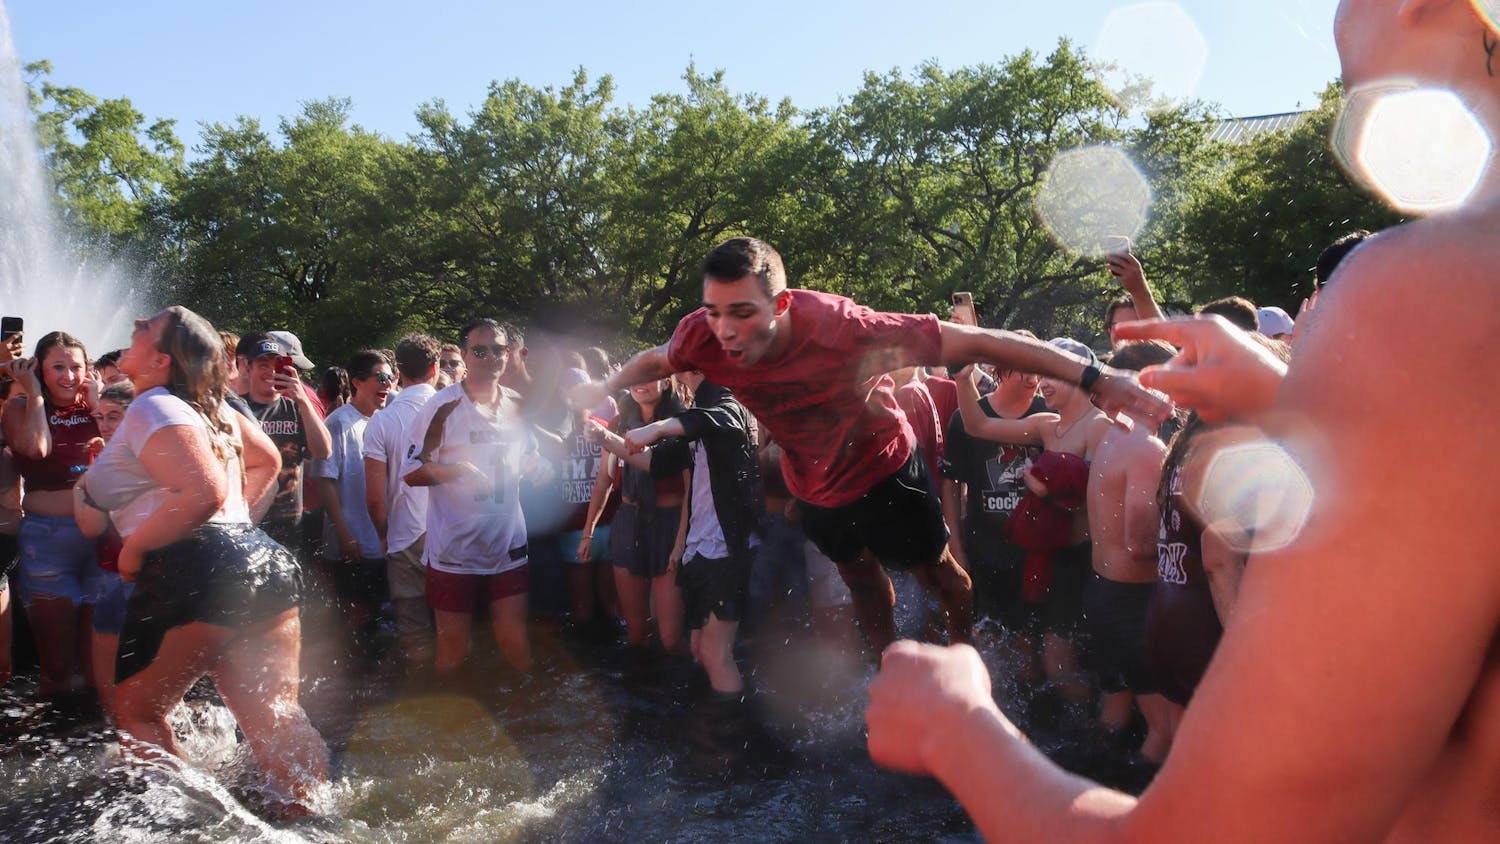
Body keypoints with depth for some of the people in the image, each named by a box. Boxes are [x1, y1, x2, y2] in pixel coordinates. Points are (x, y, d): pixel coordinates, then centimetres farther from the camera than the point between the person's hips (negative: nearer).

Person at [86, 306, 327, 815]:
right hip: (262, 559, 8)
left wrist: (133, 548, -10)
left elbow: (205, 493, -22)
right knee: (273, 715, 9)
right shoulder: (208, 406, 18)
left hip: (198, 577, -8)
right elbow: (266, 460, 32)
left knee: (136, 711, 12)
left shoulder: (151, 408, -8)